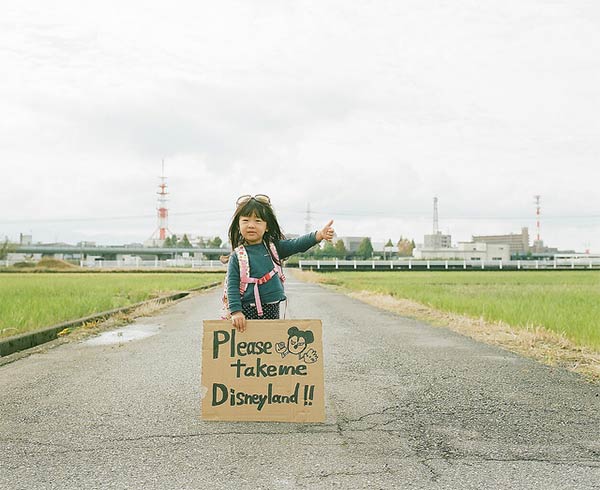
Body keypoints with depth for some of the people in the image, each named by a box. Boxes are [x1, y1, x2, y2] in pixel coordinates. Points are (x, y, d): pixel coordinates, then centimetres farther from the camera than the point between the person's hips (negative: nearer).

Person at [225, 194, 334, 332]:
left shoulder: (274, 247, 6)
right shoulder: (237, 257, -3)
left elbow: (297, 245, -4)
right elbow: (232, 285, -5)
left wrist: (319, 235, -20)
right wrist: (236, 311, -16)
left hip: (272, 310, 3)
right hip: (248, 311, -3)